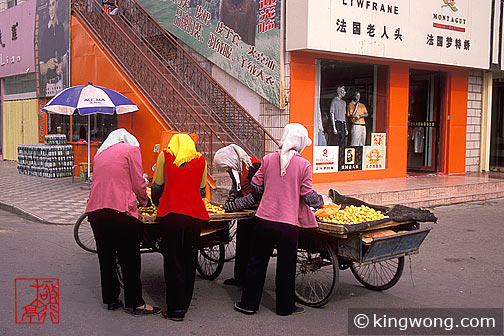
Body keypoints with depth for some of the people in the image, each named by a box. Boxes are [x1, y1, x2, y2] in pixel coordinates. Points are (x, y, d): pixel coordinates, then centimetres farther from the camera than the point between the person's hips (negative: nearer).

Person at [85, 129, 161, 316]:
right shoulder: (131, 149, 3)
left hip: (95, 211, 6)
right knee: (129, 260, 2)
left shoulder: (99, 154, 22)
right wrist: (144, 201, 18)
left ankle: (111, 300, 24)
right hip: (120, 211, -6)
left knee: (106, 258, 15)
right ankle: (136, 304, 9)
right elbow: (138, 183, -1)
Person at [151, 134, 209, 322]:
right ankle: (184, 304, 23)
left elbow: (157, 187, 15)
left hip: (172, 213, -2)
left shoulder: (165, 156, 10)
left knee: (173, 261, 3)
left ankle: (175, 309, 5)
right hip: (196, 214, 3)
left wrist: (157, 203, 34)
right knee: (189, 260, 13)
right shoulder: (201, 160, 16)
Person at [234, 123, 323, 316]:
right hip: (288, 223, -2)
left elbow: (255, 186, 6)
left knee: (257, 262, 13)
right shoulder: (304, 165, -6)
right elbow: (308, 195, -5)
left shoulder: (268, 159, 2)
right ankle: (285, 307, 22)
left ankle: (249, 303, 21)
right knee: (286, 266, 11)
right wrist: (319, 201, 16)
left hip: (265, 219, 2)